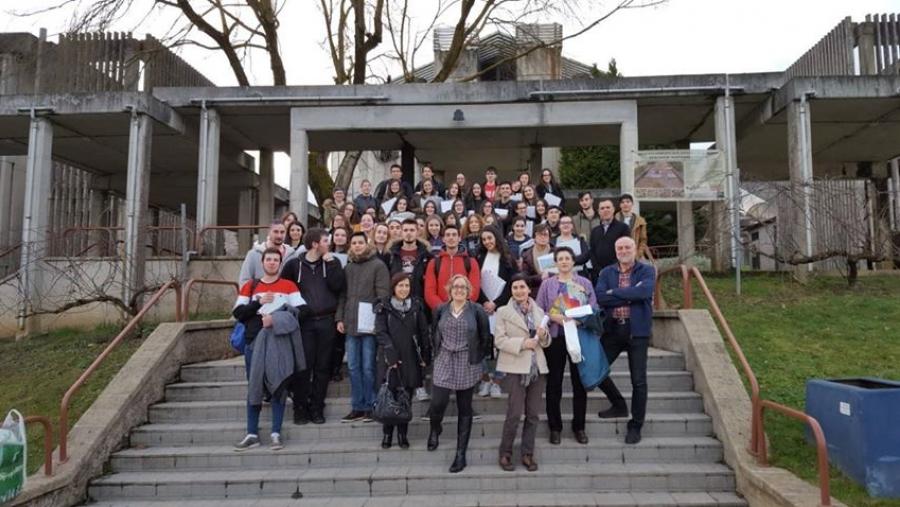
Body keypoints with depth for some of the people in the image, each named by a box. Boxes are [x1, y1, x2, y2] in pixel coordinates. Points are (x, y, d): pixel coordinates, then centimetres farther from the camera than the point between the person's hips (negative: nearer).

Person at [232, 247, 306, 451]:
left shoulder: (289, 286, 6)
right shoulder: (250, 286, 12)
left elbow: (299, 311, -2)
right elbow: (238, 313, 5)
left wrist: (276, 318, -14)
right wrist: (258, 302, -8)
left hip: (280, 341, -2)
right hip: (254, 341, 2)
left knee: (279, 386, 0)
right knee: (254, 387, 6)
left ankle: (276, 434, 7)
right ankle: (252, 434, 14)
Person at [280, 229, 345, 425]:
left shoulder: (332, 262, 8)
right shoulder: (294, 264, 6)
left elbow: (338, 287, -6)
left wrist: (330, 264, -9)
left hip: (326, 321, 1)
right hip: (304, 322, -1)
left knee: (322, 368, 4)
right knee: (303, 367, -2)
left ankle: (317, 408, 14)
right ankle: (300, 408, 9)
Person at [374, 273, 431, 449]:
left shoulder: (416, 306, 8)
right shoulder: (384, 308, 1)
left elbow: (424, 333, 9)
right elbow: (381, 332, -6)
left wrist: (425, 356, 4)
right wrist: (391, 355, -15)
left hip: (411, 360, 2)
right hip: (390, 360, -2)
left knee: (407, 397, 5)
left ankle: (402, 434, 18)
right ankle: (387, 434, 15)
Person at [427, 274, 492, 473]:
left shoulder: (477, 311, -4)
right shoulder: (440, 310, 4)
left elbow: (485, 338, 1)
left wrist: (479, 357, 2)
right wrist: (437, 352, 9)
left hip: (468, 365, -1)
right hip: (444, 363, 2)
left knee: (464, 410, 6)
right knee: (437, 404, -6)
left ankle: (461, 454, 16)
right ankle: (435, 429, 30)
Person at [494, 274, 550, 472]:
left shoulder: (538, 311, 14)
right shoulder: (503, 312, 1)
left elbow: (546, 342, 18)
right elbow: (499, 340, -7)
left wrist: (543, 335, -4)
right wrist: (522, 343, -17)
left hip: (537, 368, 5)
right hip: (516, 368, -4)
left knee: (533, 414, 7)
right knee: (514, 414, -6)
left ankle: (528, 454, 20)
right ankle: (505, 453, 11)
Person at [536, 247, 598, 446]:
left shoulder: (585, 283, 8)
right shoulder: (547, 284, 5)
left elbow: (594, 310, 3)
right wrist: (554, 317, -15)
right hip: (555, 338, -1)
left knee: (579, 383, 6)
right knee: (554, 384, 5)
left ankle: (579, 427, 19)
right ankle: (555, 427, 17)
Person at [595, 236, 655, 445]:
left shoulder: (647, 270, -1)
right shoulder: (606, 273, 7)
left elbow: (644, 291, -21)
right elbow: (600, 297, -9)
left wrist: (615, 292, -13)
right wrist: (629, 297, -16)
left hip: (637, 330, -3)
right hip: (612, 329, 4)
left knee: (639, 380, 2)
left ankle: (636, 426, 18)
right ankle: (619, 405, 32)